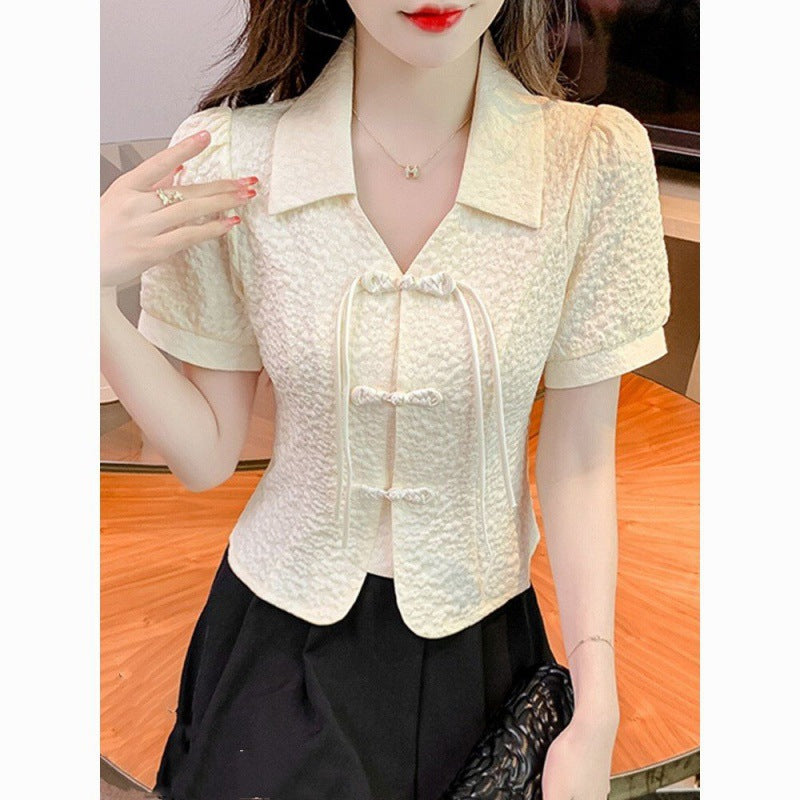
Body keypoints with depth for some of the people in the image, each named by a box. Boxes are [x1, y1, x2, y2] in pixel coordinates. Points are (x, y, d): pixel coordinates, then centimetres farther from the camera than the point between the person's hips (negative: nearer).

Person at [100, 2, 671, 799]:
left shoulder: (596, 156, -16)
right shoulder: (224, 158, -15)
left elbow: (577, 460, -10)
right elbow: (208, 453, -8)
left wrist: (596, 716, -11)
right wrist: (93, 297, -22)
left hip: (478, 638, 1)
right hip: (284, 637, 0)